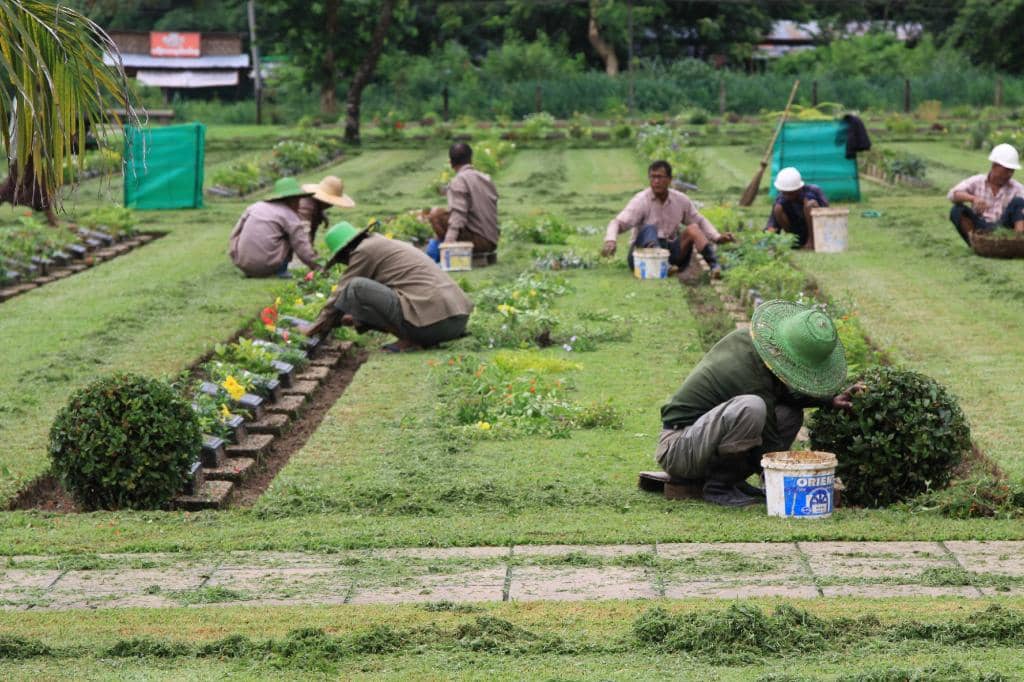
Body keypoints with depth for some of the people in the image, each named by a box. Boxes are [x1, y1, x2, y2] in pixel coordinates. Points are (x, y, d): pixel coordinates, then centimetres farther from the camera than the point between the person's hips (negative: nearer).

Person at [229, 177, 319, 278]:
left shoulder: (255, 207, 15)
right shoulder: (290, 216, 0)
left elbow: (236, 233, 16)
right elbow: (302, 247, -3)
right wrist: (316, 268, 5)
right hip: (267, 265, -5)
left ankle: (250, 273, 19)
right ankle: (281, 271, 6)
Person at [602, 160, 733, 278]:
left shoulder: (681, 200, 5)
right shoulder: (641, 201, -8)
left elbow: (700, 221, 16)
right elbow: (618, 223, -18)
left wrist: (717, 238, 0)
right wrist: (610, 241, -39)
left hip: (670, 251, 3)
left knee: (692, 229, -15)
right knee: (649, 229, -30)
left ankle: (714, 266, -34)